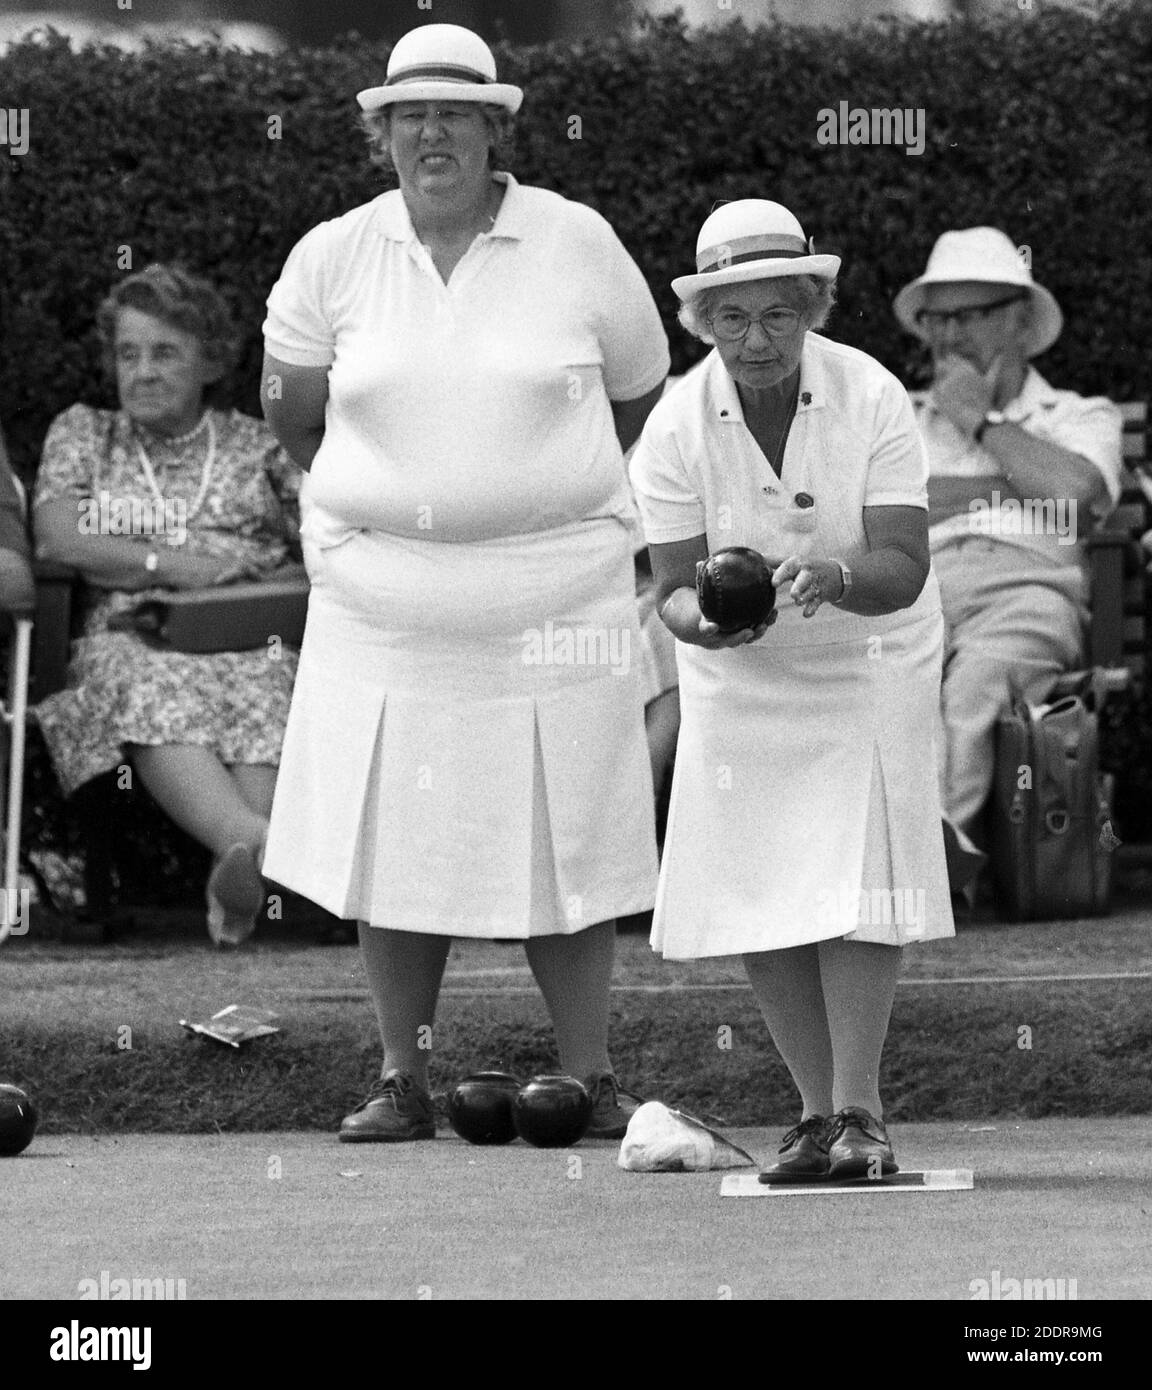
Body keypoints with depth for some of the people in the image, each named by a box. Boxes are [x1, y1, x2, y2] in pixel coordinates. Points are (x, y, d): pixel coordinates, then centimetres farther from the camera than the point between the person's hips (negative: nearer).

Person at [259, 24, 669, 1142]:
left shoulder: (576, 245, 0)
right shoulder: (333, 257, 3)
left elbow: (639, 399, 13)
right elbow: (295, 416, 16)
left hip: (552, 587, -1)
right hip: (383, 593, 1)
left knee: (560, 839, -1)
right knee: (391, 840, 0)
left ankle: (592, 1080, 6)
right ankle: (401, 1081, 8)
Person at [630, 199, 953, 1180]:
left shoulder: (872, 399, -19)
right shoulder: (678, 426, -14)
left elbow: (905, 568, -24)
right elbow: (675, 584, -13)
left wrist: (833, 575, -45)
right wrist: (699, 613, -36)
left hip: (870, 660, -2)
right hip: (741, 678, 2)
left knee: (859, 873, -13)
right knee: (751, 887, -4)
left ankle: (858, 1110, -8)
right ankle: (818, 1109, 8)